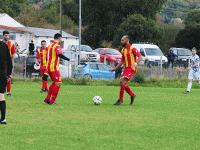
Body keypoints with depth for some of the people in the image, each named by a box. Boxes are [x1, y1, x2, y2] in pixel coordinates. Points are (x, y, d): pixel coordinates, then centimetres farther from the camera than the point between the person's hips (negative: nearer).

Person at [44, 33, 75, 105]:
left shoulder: (50, 45, 16)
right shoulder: (57, 46, -12)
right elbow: (60, 55, -29)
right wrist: (69, 59, -29)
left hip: (49, 67, 9)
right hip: (54, 67, -9)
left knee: (54, 83, 19)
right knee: (58, 83, -5)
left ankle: (47, 99, 18)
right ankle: (52, 101, -6)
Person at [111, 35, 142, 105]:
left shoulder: (132, 49, -12)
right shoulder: (123, 50, 14)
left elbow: (140, 57, -17)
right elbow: (122, 61, 24)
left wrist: (135, 64, -31)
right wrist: (115, 68, 20)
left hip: (131, 69, -9)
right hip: (126, 68, 9)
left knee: (122, 81, -19)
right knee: (123, 84, 6)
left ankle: (120, 99, -13)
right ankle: (132, 95, 28)